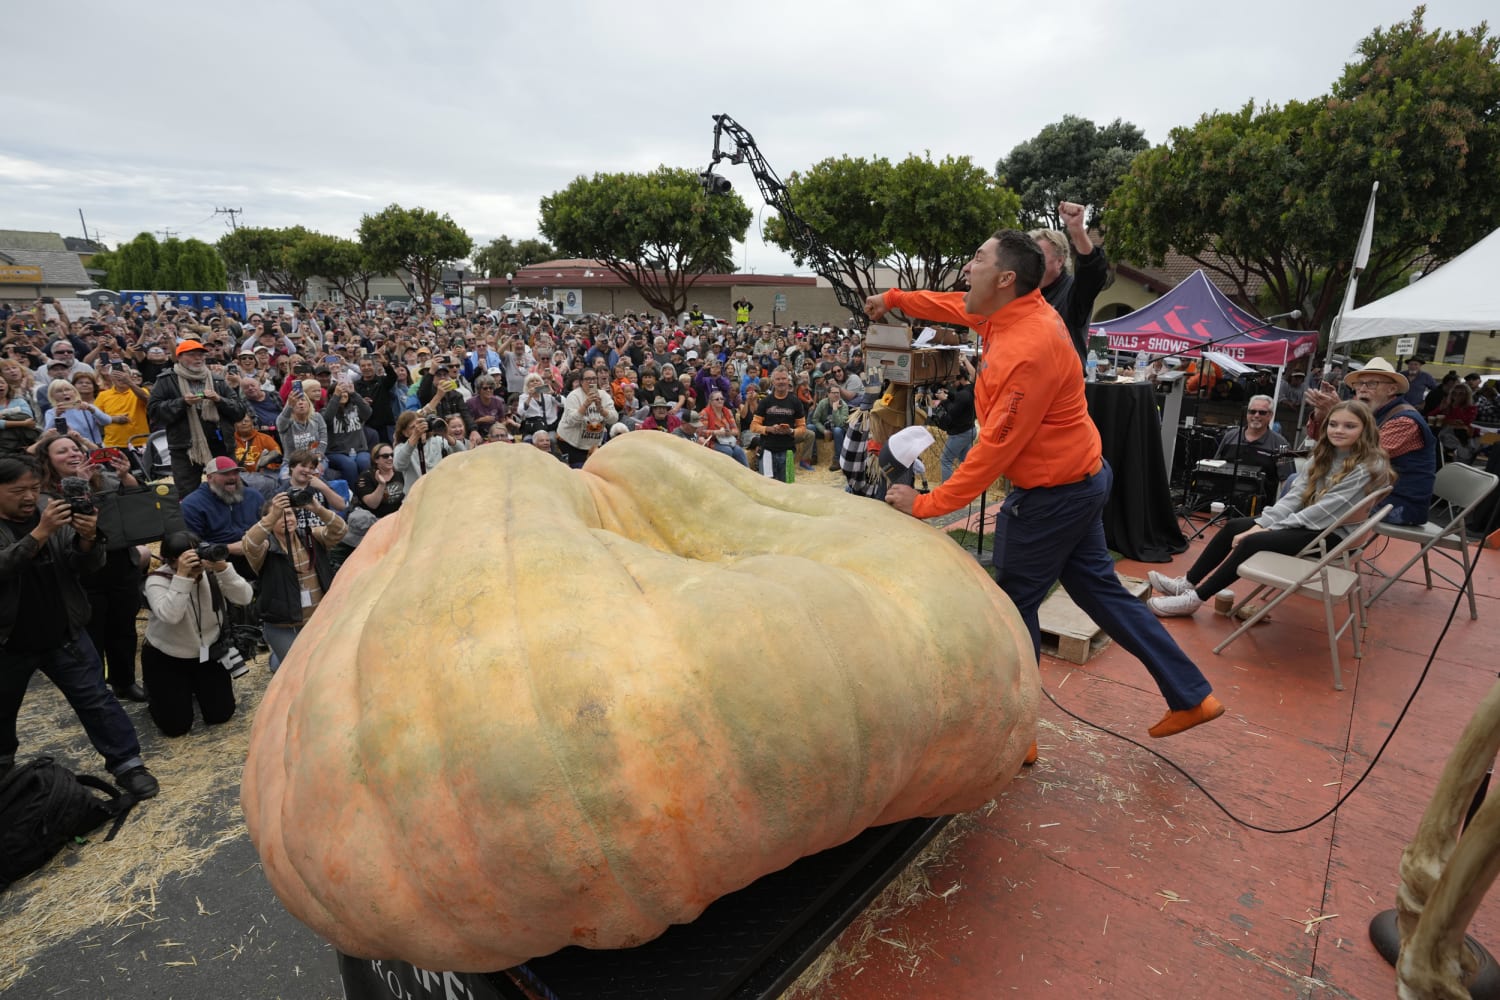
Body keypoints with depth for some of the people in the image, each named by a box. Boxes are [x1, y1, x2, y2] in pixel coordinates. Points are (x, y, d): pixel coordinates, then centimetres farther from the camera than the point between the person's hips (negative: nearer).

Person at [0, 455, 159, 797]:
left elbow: (89, 566, -7)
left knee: (95, 699, 0)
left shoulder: (57, 515, -4)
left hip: (63, 636, 0)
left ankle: (127, 764, 4)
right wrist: (41, 532, -40)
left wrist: (87, 539, -28)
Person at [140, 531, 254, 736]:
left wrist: (223, 568, -38)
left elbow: (245, 598, -26)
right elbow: (170, 616, -39)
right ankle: (156, 692, 27)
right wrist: (182, 576, -43)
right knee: (176, 725, -5)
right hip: (165, 658, -2)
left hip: (207, 652, 3)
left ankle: (196, 687, 32)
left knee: (221, 714, 1)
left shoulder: (211, 571, -14)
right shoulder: (157, 581, -21)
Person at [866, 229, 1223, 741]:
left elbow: (995, 449, -26)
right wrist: (895, 298, 26)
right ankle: (1191, 695, 31)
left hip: (1051, 496, -10)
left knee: (1014, 607, 2)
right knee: (1099, 588, 19)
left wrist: (926, 504, -21)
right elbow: (961, 306, 21)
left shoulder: (1028, 351, -27)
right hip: (1081, 477, 10)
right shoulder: (1021, 310, 0)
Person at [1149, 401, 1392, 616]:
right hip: (1307, 520, 8)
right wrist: (1262, 523, -15)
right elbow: (1295, 494, -1)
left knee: (1252, 542, -25)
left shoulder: (1370, 467, -16)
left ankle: (1195, 598, -20)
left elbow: (1326, 510, -21)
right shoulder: (1325, 454, 7)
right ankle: (1187, 583, -1)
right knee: (1233, 526, -3)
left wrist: (1272, 528, -21)